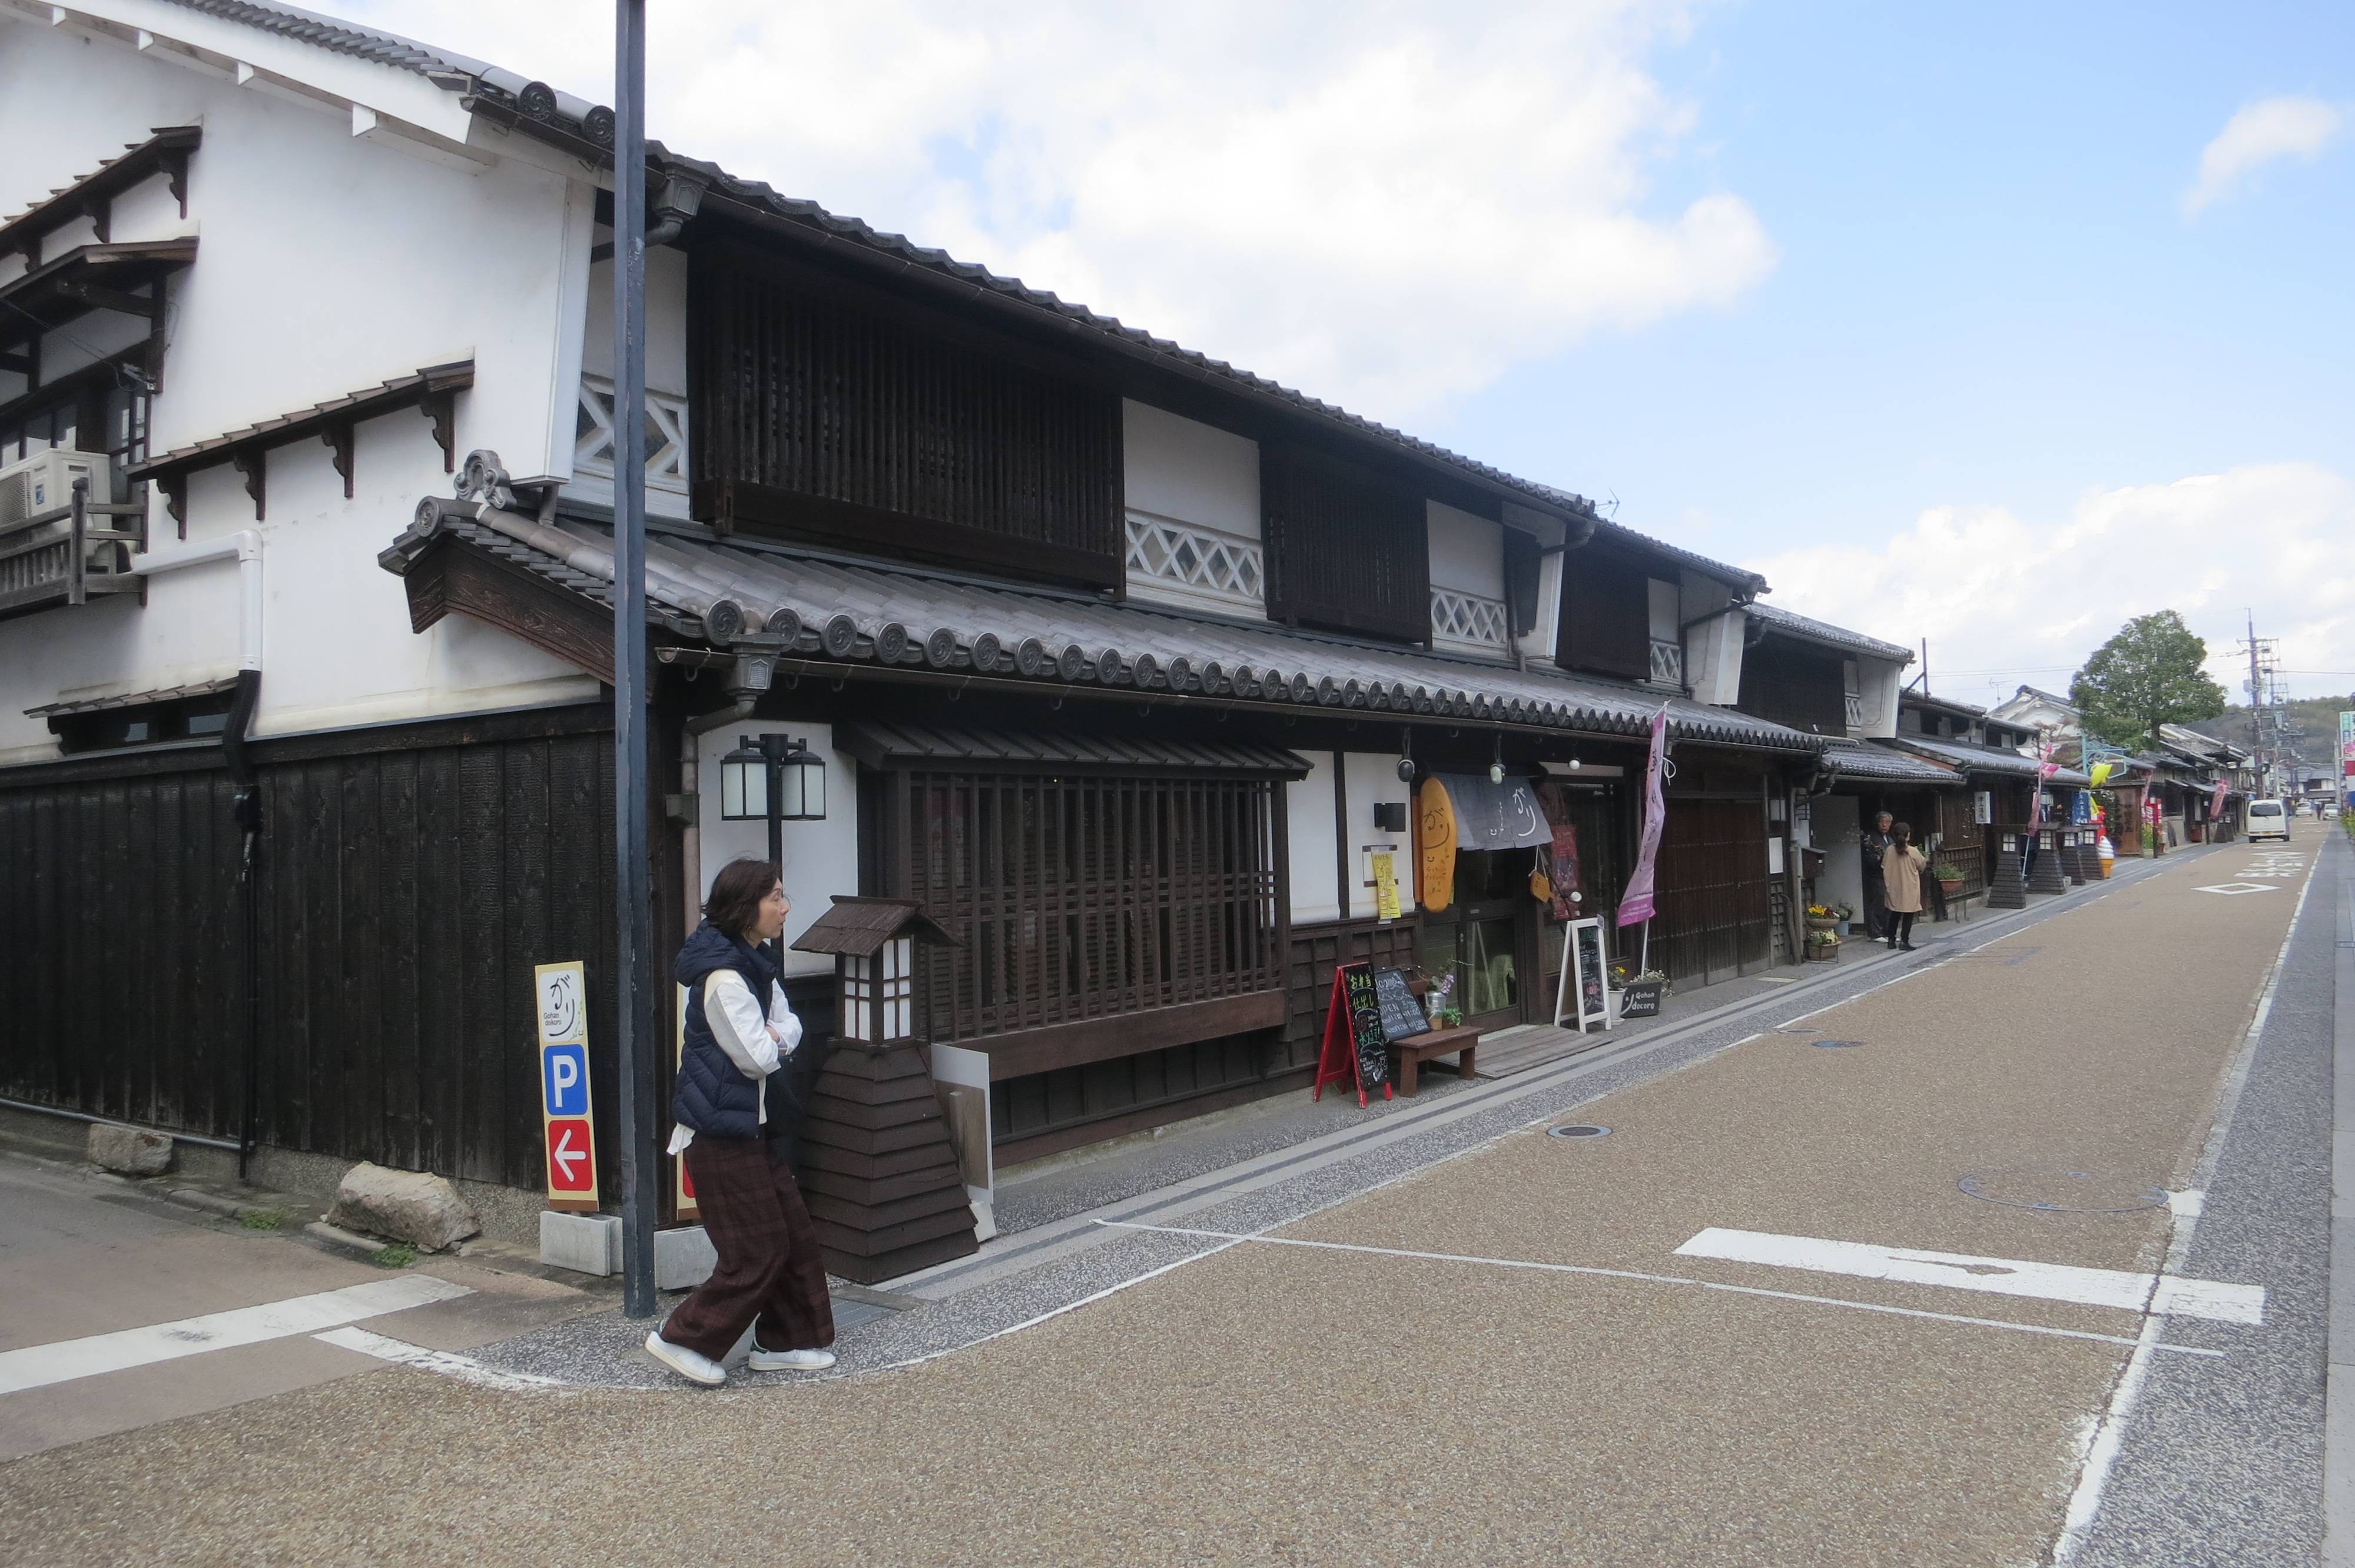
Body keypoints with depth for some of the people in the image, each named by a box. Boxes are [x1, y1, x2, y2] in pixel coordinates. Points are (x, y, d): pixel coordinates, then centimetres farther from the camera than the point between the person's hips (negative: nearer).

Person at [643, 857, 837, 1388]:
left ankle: (784, 1342, 24)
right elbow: (759, 1058, -22)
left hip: (750, 1124, 10)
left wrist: (774, 1037, -11)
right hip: (721, 1130, -10)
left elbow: (790, 1025, 9)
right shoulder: (723, 975, -22)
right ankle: (685, 1339, 12)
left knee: (795, 1237, 12)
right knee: (758, 1251, -2)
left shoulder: (754, 961, 9)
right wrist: (776, 1042, -2)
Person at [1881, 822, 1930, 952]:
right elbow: (1922, 866, 2)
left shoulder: (1889, 850, -6)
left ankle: (1892, 940, 19)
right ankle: (1904, 941, 0)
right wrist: (1926, 863, 24)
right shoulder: (1913, 852, -14)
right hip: (1910, 890, -4)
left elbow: (1884, 868, 1)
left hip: (1894, 889, 4)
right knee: (1908, 915, 4)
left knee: (1895, 915, 15)